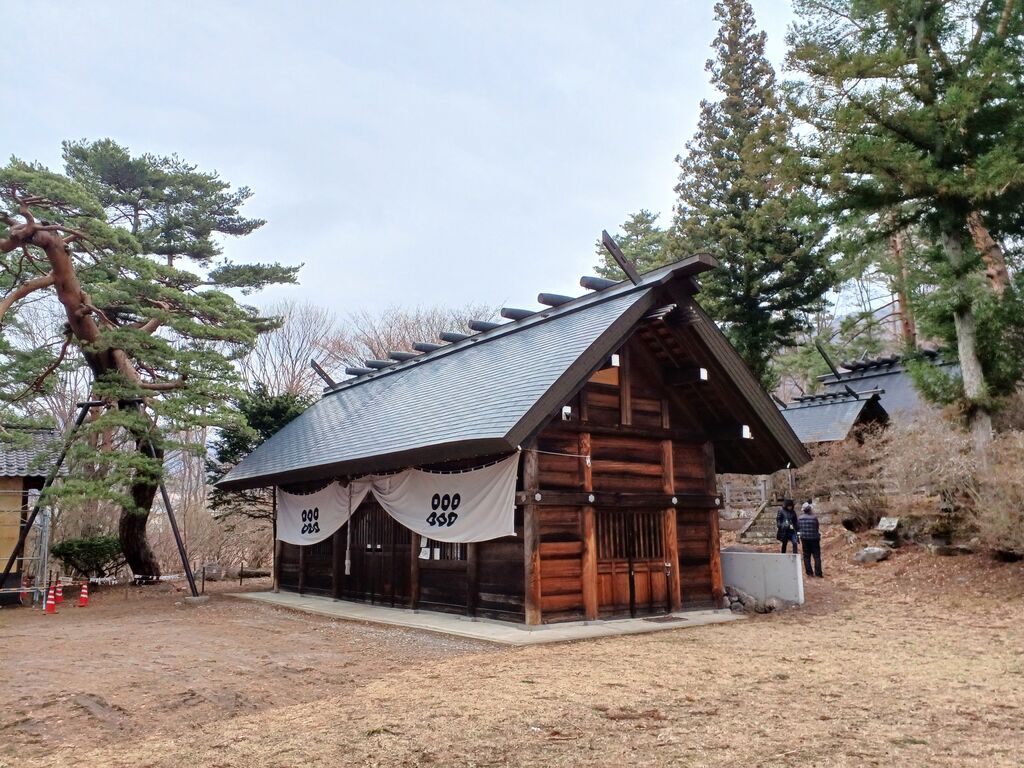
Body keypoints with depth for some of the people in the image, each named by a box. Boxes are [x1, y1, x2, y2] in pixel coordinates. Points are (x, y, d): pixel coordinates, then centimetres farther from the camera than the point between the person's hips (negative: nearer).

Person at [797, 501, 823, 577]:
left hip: (804, 539, 3)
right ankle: (818, 573, 3)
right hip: (814, 539, -3)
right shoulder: (814, 518, -13)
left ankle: (809, 573, 9)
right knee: (817, 556, 5)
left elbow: (797, 528, 4)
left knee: (806, 557, 10)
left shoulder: (800, 518, -4)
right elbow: (817, 528, -4)